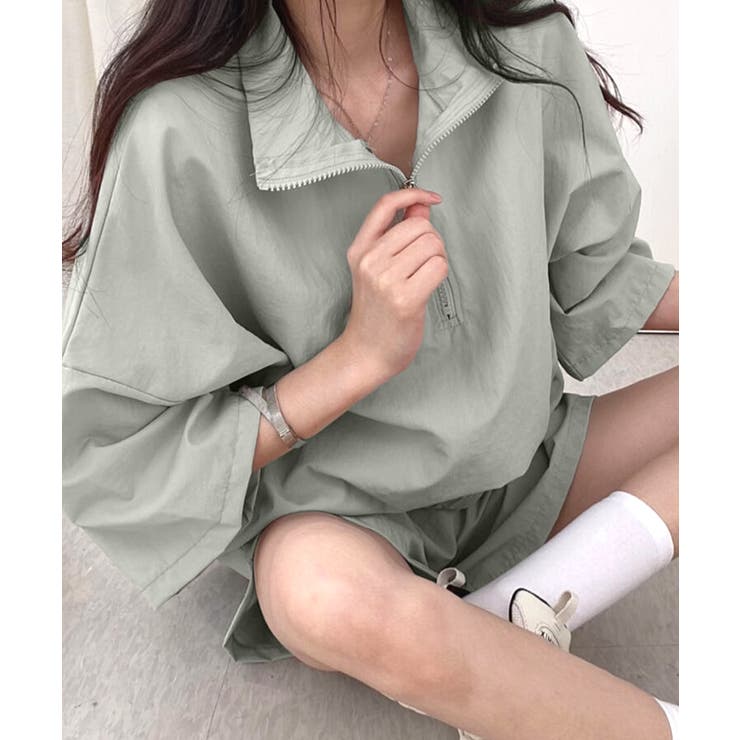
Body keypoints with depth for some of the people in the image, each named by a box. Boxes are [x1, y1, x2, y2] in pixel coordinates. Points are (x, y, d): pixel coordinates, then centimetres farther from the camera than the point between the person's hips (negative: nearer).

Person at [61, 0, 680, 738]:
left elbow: (593, 274, 6)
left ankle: (523, 610, -16)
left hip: (524, 470, 6)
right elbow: (106, 454, -16)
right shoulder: (180, 131, -21)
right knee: (336, 598, -37)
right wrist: (361, 356, -25)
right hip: (340, 520, -4)